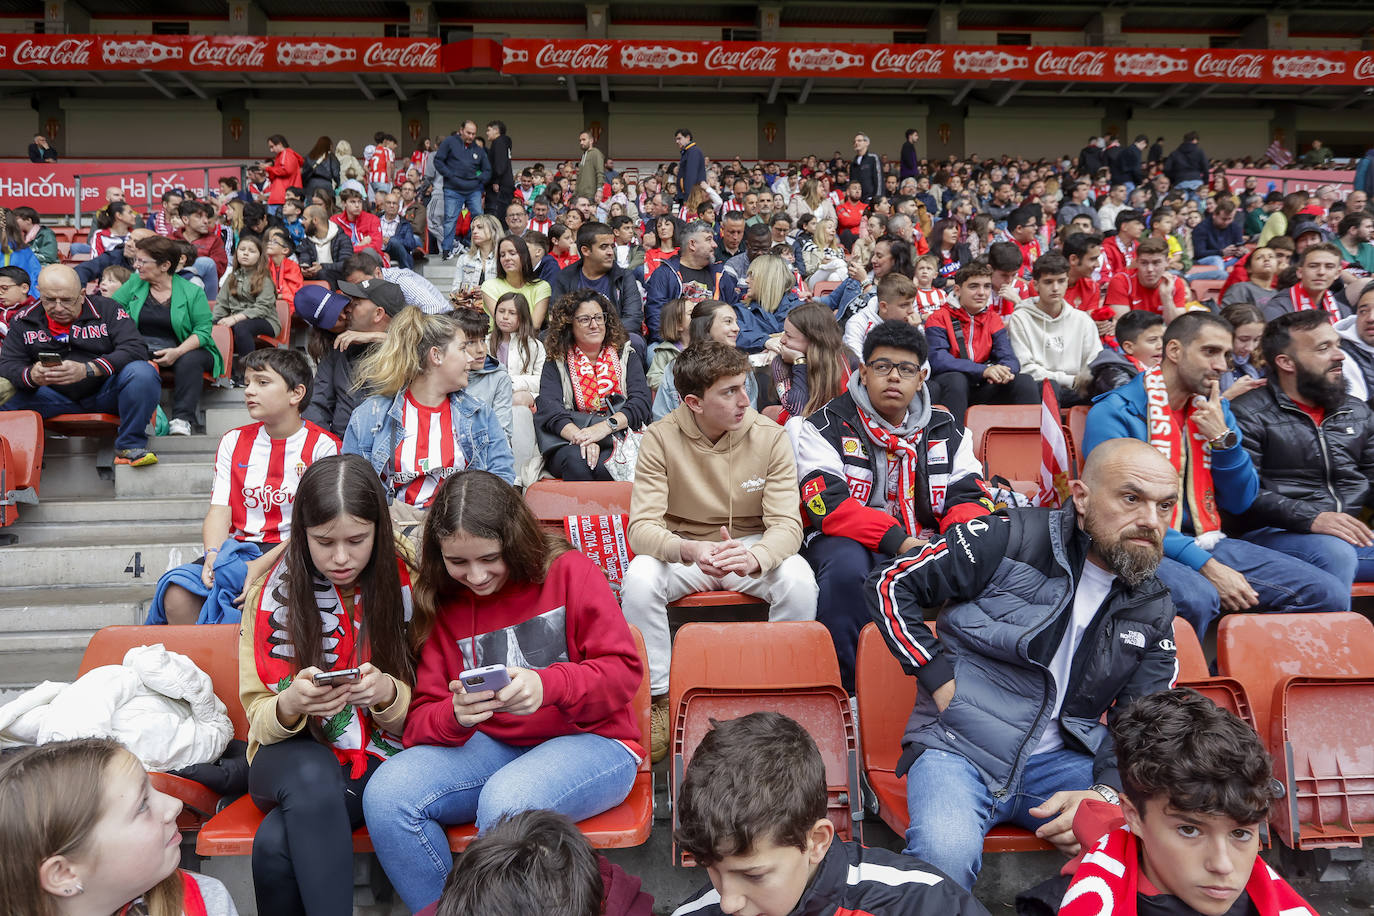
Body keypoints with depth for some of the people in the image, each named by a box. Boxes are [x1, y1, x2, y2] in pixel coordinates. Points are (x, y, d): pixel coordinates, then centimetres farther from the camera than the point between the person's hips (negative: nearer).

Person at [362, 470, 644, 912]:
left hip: (588, 742, -4)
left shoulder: (569, 571, -5)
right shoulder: (441, 604, 6)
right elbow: (421, 719, 3)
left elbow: (625, 669, -9)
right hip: (492, 746, 5)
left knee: (507, 799, -35)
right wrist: (454, 717, -22)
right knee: (385, 793, -21)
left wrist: (548, 684, -27)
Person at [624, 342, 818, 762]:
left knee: (799, 581, -30)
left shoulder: (769, 436, -11)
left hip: (752, 549, 1)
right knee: (638, 581, -31)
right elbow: (641, 526, -20)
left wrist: (754, 557, -41)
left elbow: (787, 524, -17)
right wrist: (690, 550, -43)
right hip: (682, 549, 0)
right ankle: (661, 700, -11)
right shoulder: (661, 438, -13)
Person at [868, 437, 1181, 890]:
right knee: (946, 853, -36)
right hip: (956, 747, -4)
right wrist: (940, 678, -9)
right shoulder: (1012, 539, -8)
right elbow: (890, 584, -3)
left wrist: (1105, 793, -13)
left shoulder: (1153, 610, 9)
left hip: (1061, 760, 5)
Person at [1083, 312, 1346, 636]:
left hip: (1207, 543, 7)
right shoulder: (1115, 413, -8)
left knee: (1331, 594, -9)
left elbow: (1240, 503, 13)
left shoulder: (1214, 411, 14)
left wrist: (1224, 438, -3)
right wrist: (1205, 566, -21)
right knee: (1197, 598, -37)